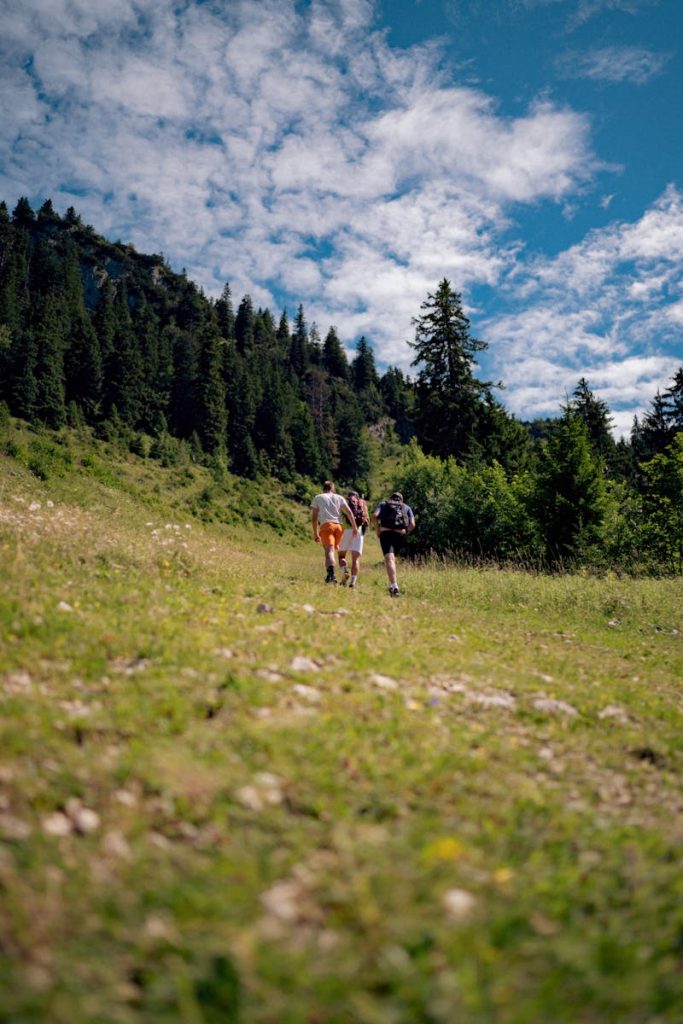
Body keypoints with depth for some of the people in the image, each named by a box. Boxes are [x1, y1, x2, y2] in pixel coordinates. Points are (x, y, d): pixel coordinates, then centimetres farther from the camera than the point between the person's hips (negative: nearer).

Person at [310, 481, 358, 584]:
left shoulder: (317, 498, 17)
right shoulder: (339, 497, 21)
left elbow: (314, 517, 12)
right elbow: (349, 512, 9)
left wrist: (315, 533, 16)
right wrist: (354, 527, 6)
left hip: (326, 525, -3)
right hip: (339, 526, 3)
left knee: (329, 550, -17)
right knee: (333, 550, 18)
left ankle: (331, 572, -39)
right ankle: (331, 575, 16)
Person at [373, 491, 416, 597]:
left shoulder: (383, 504, 20)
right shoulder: (407, 507, 23)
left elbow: (375, 516, 0)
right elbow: (412, 524, 7)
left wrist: (378, 531, 7)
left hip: (386, 533, -3)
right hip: (400, 535, 3)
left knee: (389, 559, -14)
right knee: (392, 558, 23)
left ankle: (394, 586, -30)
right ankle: (392, 584, 25)